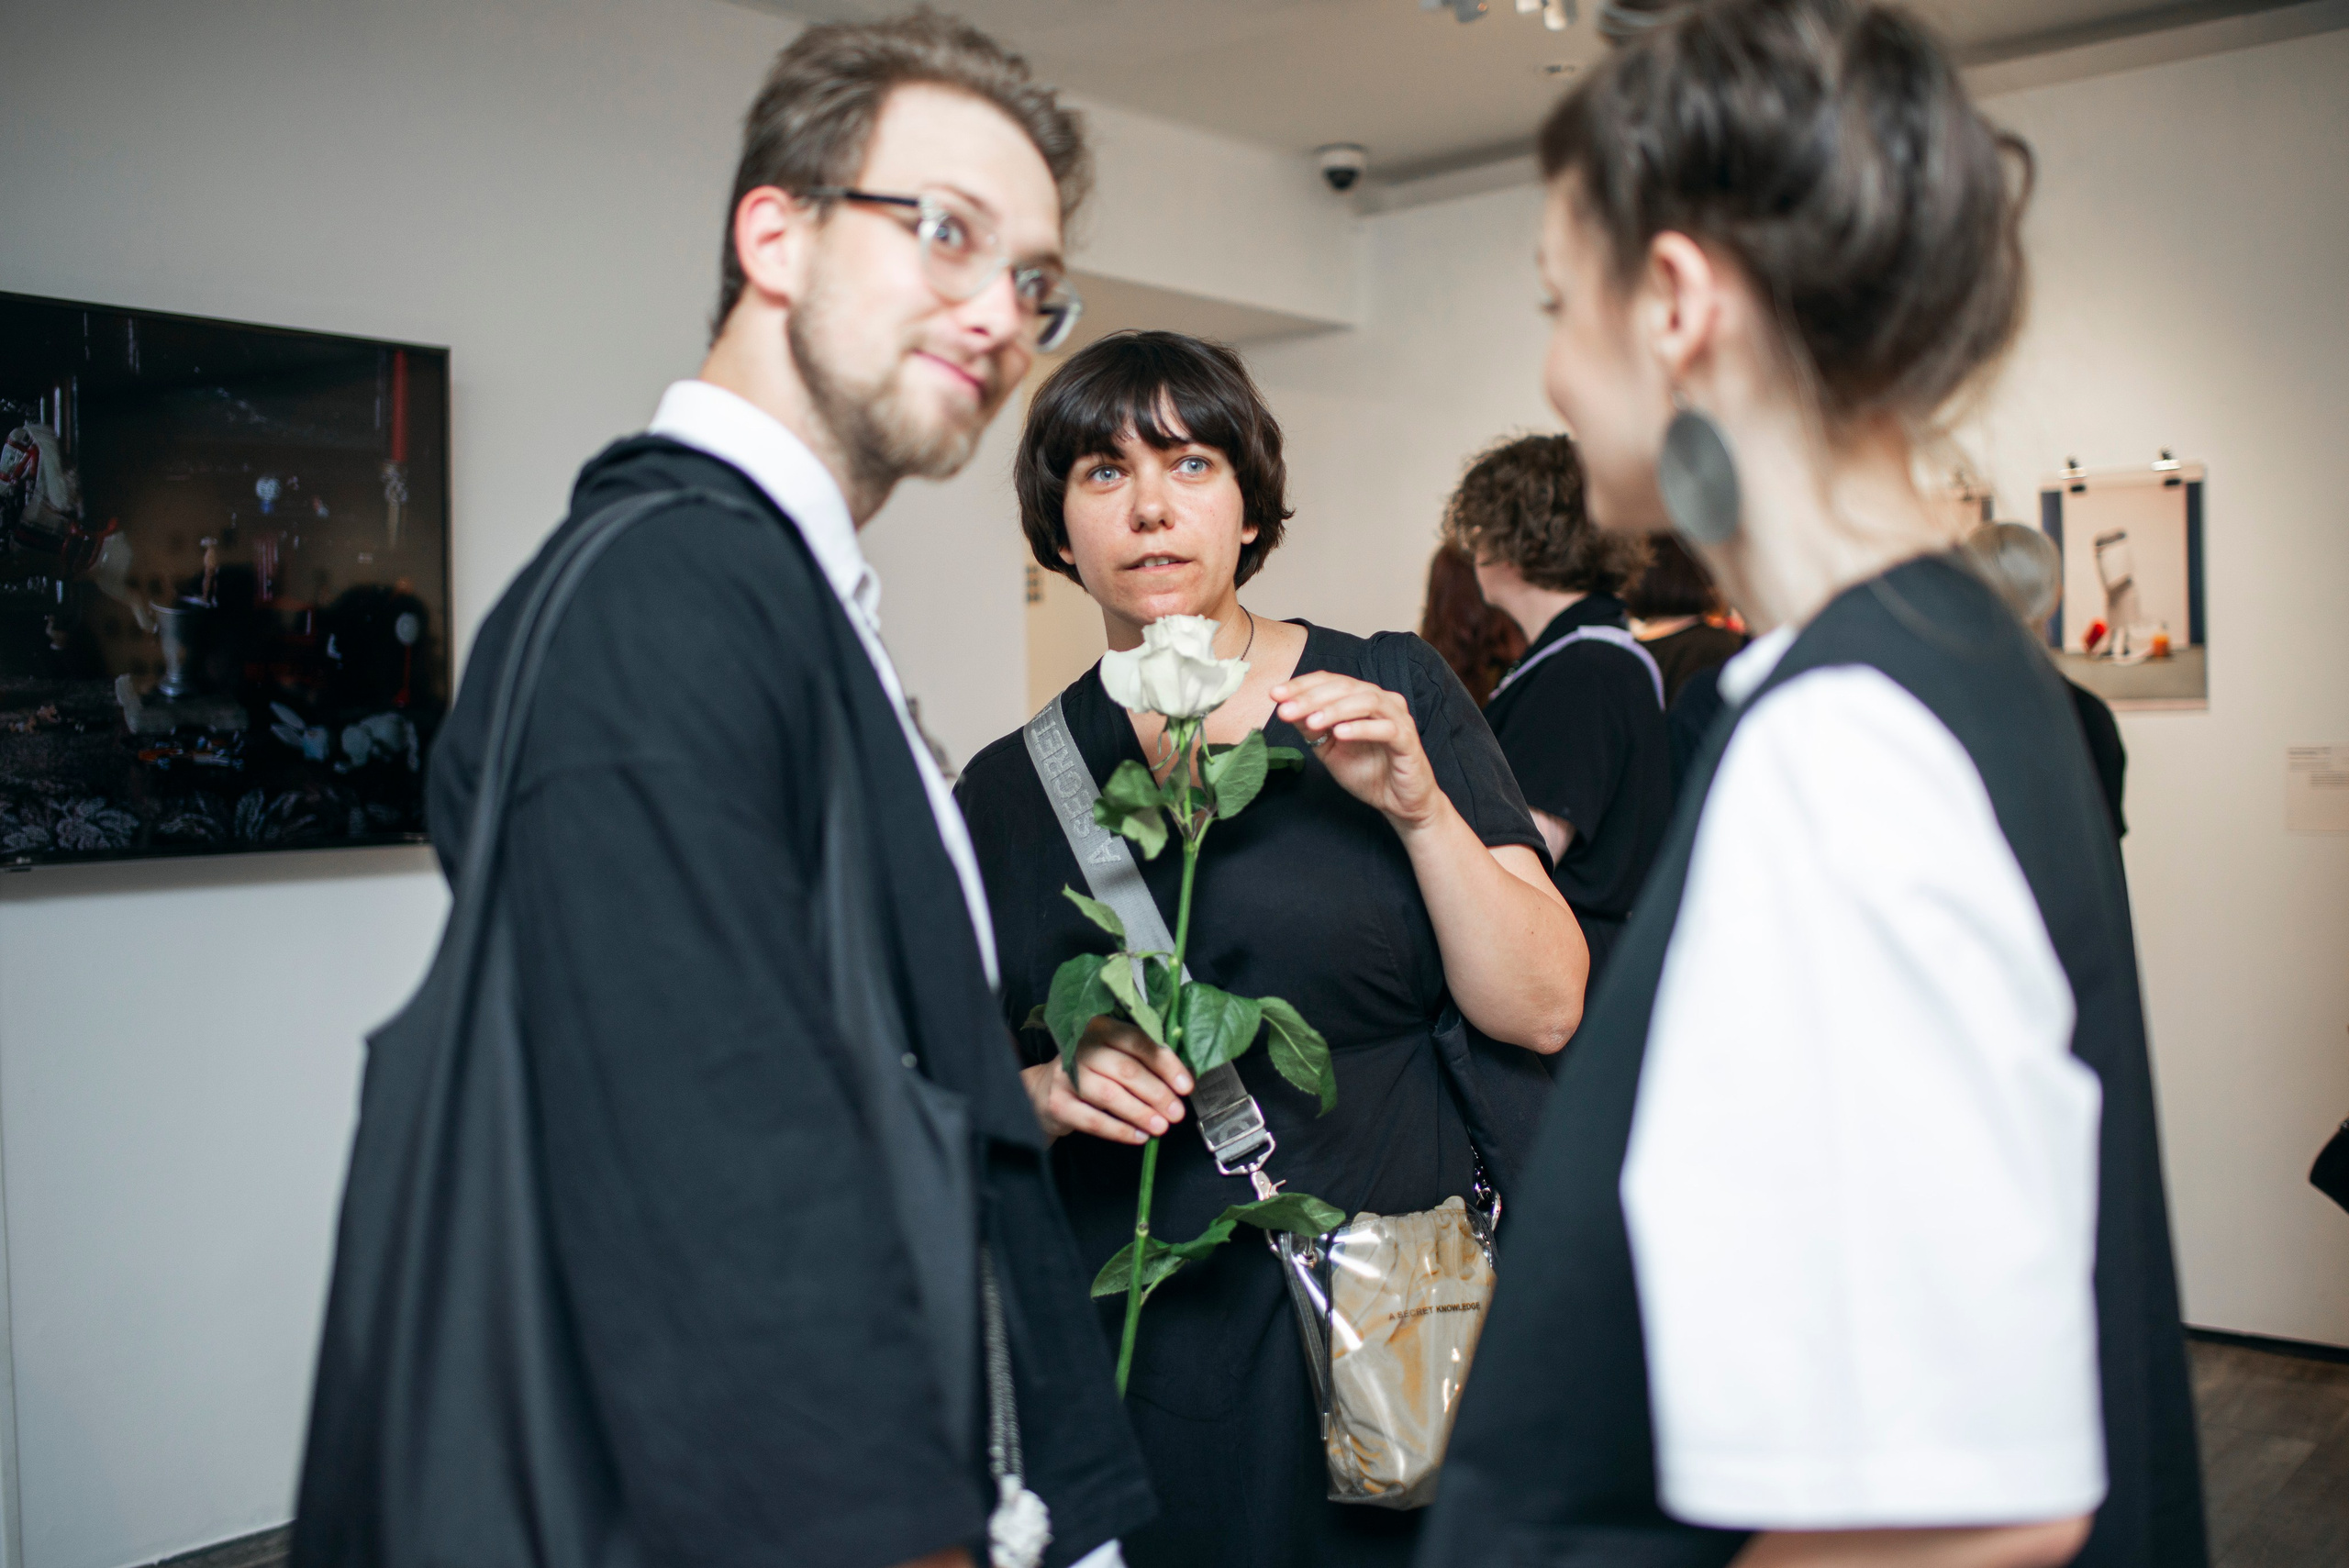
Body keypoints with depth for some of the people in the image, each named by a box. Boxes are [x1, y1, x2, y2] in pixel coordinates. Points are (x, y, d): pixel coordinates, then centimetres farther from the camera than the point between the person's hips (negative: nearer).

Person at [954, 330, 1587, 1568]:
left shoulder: (1393, 689, 0)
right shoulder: (1006, 790, 5)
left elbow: (1544, 1009, -5)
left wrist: (1419, 807, -17)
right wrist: (1049, 1091, -11)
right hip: (1136, 1366, 2)